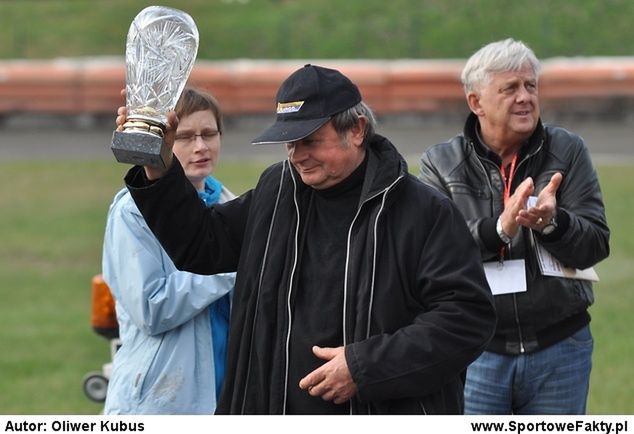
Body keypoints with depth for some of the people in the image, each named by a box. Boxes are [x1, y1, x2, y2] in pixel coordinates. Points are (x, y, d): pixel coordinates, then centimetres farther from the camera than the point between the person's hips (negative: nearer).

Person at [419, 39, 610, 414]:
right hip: (476, 351, -1)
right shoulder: (441, 164, 1)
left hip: (560, 347, 2)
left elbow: (596, 244, -3)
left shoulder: (568, 152, 4)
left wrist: (553, 222, -24)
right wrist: (499, 228, -27)